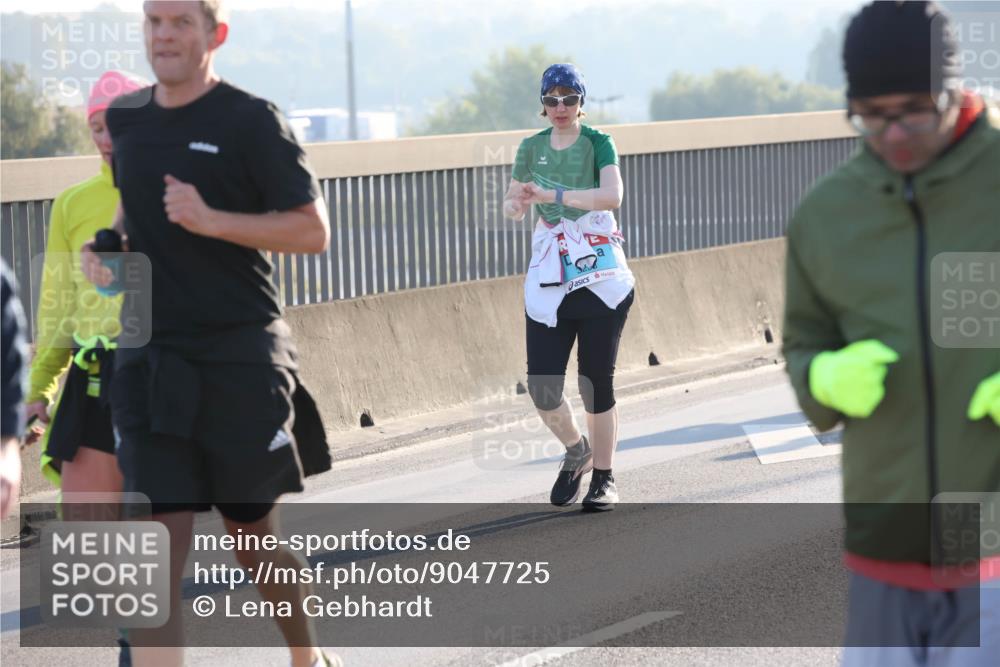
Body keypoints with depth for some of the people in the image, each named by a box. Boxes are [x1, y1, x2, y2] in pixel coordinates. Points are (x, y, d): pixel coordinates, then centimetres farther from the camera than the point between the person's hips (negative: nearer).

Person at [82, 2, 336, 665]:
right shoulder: (126, 118, 9)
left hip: (241, 358, -4)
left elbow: (313, 229, -10)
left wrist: (213, 220, -21)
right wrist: (105, 247, 7)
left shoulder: (250, 120, -8)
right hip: (150, 360, 4)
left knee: (255, 536, 11)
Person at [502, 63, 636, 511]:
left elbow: (612, 195, -21)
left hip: (600, 277, -3)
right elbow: (512, 206, 13)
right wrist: (516, 204, -12)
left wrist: (552, 195, -32)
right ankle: (576, 451, 23)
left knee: (596, 383, -1)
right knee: (541, 386, -5)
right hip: (548, 280, 3)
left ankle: (603, 478, 13)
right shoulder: (532, 148, 9)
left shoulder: (599, 144, -4)